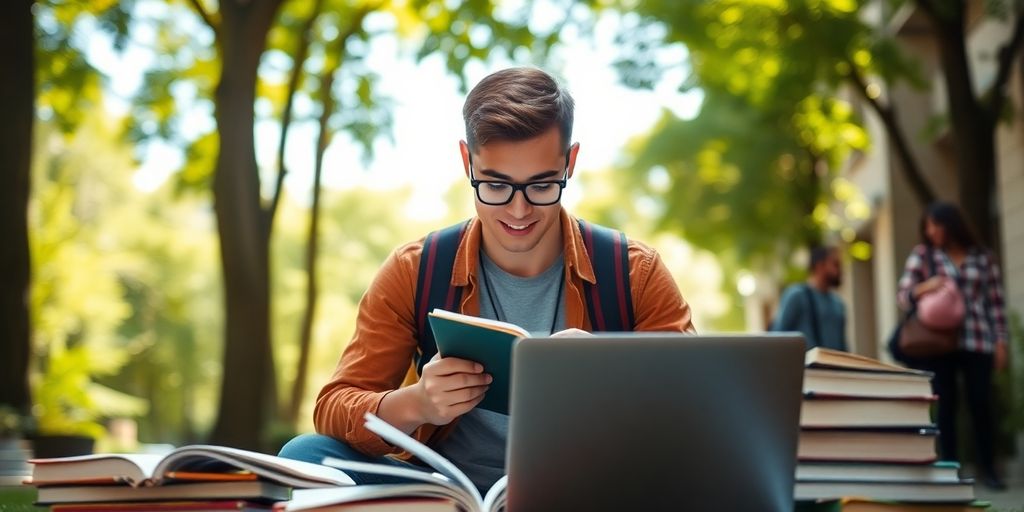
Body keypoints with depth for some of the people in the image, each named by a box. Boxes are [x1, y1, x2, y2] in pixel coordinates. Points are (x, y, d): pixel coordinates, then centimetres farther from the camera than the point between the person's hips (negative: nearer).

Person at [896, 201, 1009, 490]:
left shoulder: (982, 258, 8)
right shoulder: (922, 255, 6)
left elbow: (995, 302, 10)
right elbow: (902, 296, 2)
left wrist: (1001, 340, 5)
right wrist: (924, 287, -18)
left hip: (977, 342, 0)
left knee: (981, 403, -3)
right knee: (945, 405, 0)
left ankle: (987, 468, 9)